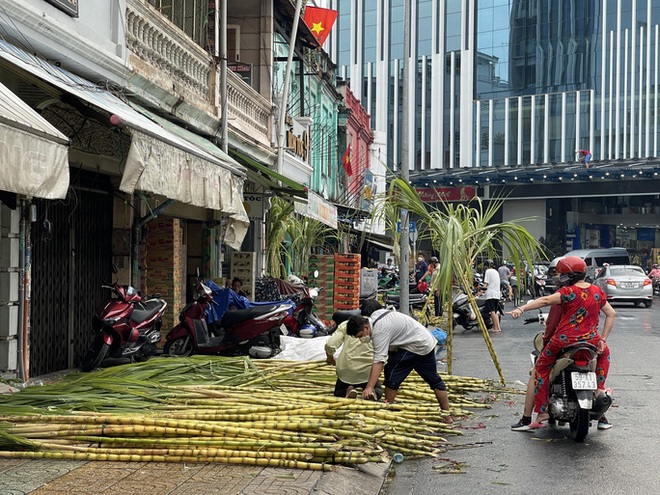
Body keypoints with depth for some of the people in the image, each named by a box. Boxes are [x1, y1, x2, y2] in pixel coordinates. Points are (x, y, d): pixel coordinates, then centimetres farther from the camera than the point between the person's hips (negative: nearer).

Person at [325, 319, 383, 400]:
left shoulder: (346, 324, 2)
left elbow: (330, 345, -7)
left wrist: (330, 358, 14)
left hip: (347, 369, 0)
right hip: (368, 371, 1)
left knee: (338, 393, 27)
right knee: (378, 391, 29)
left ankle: (349, 390, -9)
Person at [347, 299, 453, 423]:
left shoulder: (379, 331, -26)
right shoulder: (375, 315, 2)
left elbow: (378, 361, -34)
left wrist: (369, 388, -38)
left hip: (414, 346, -11)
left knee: (391, 375, -8)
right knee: (434, 379, 14)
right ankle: (447, 416, 20)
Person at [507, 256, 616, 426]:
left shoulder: (569, 292, -10)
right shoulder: (598, 292, 7)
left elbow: (546, 300, -23)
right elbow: (611, 314, 8)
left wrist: (521, 309, -33)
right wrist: (602, 339, 8)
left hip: (564, 340, -5)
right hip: (590, 340, 5)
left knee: (541, 368, 13)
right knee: (604, 352, 38)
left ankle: (542, 410, 7)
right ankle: (599, 390, 35)